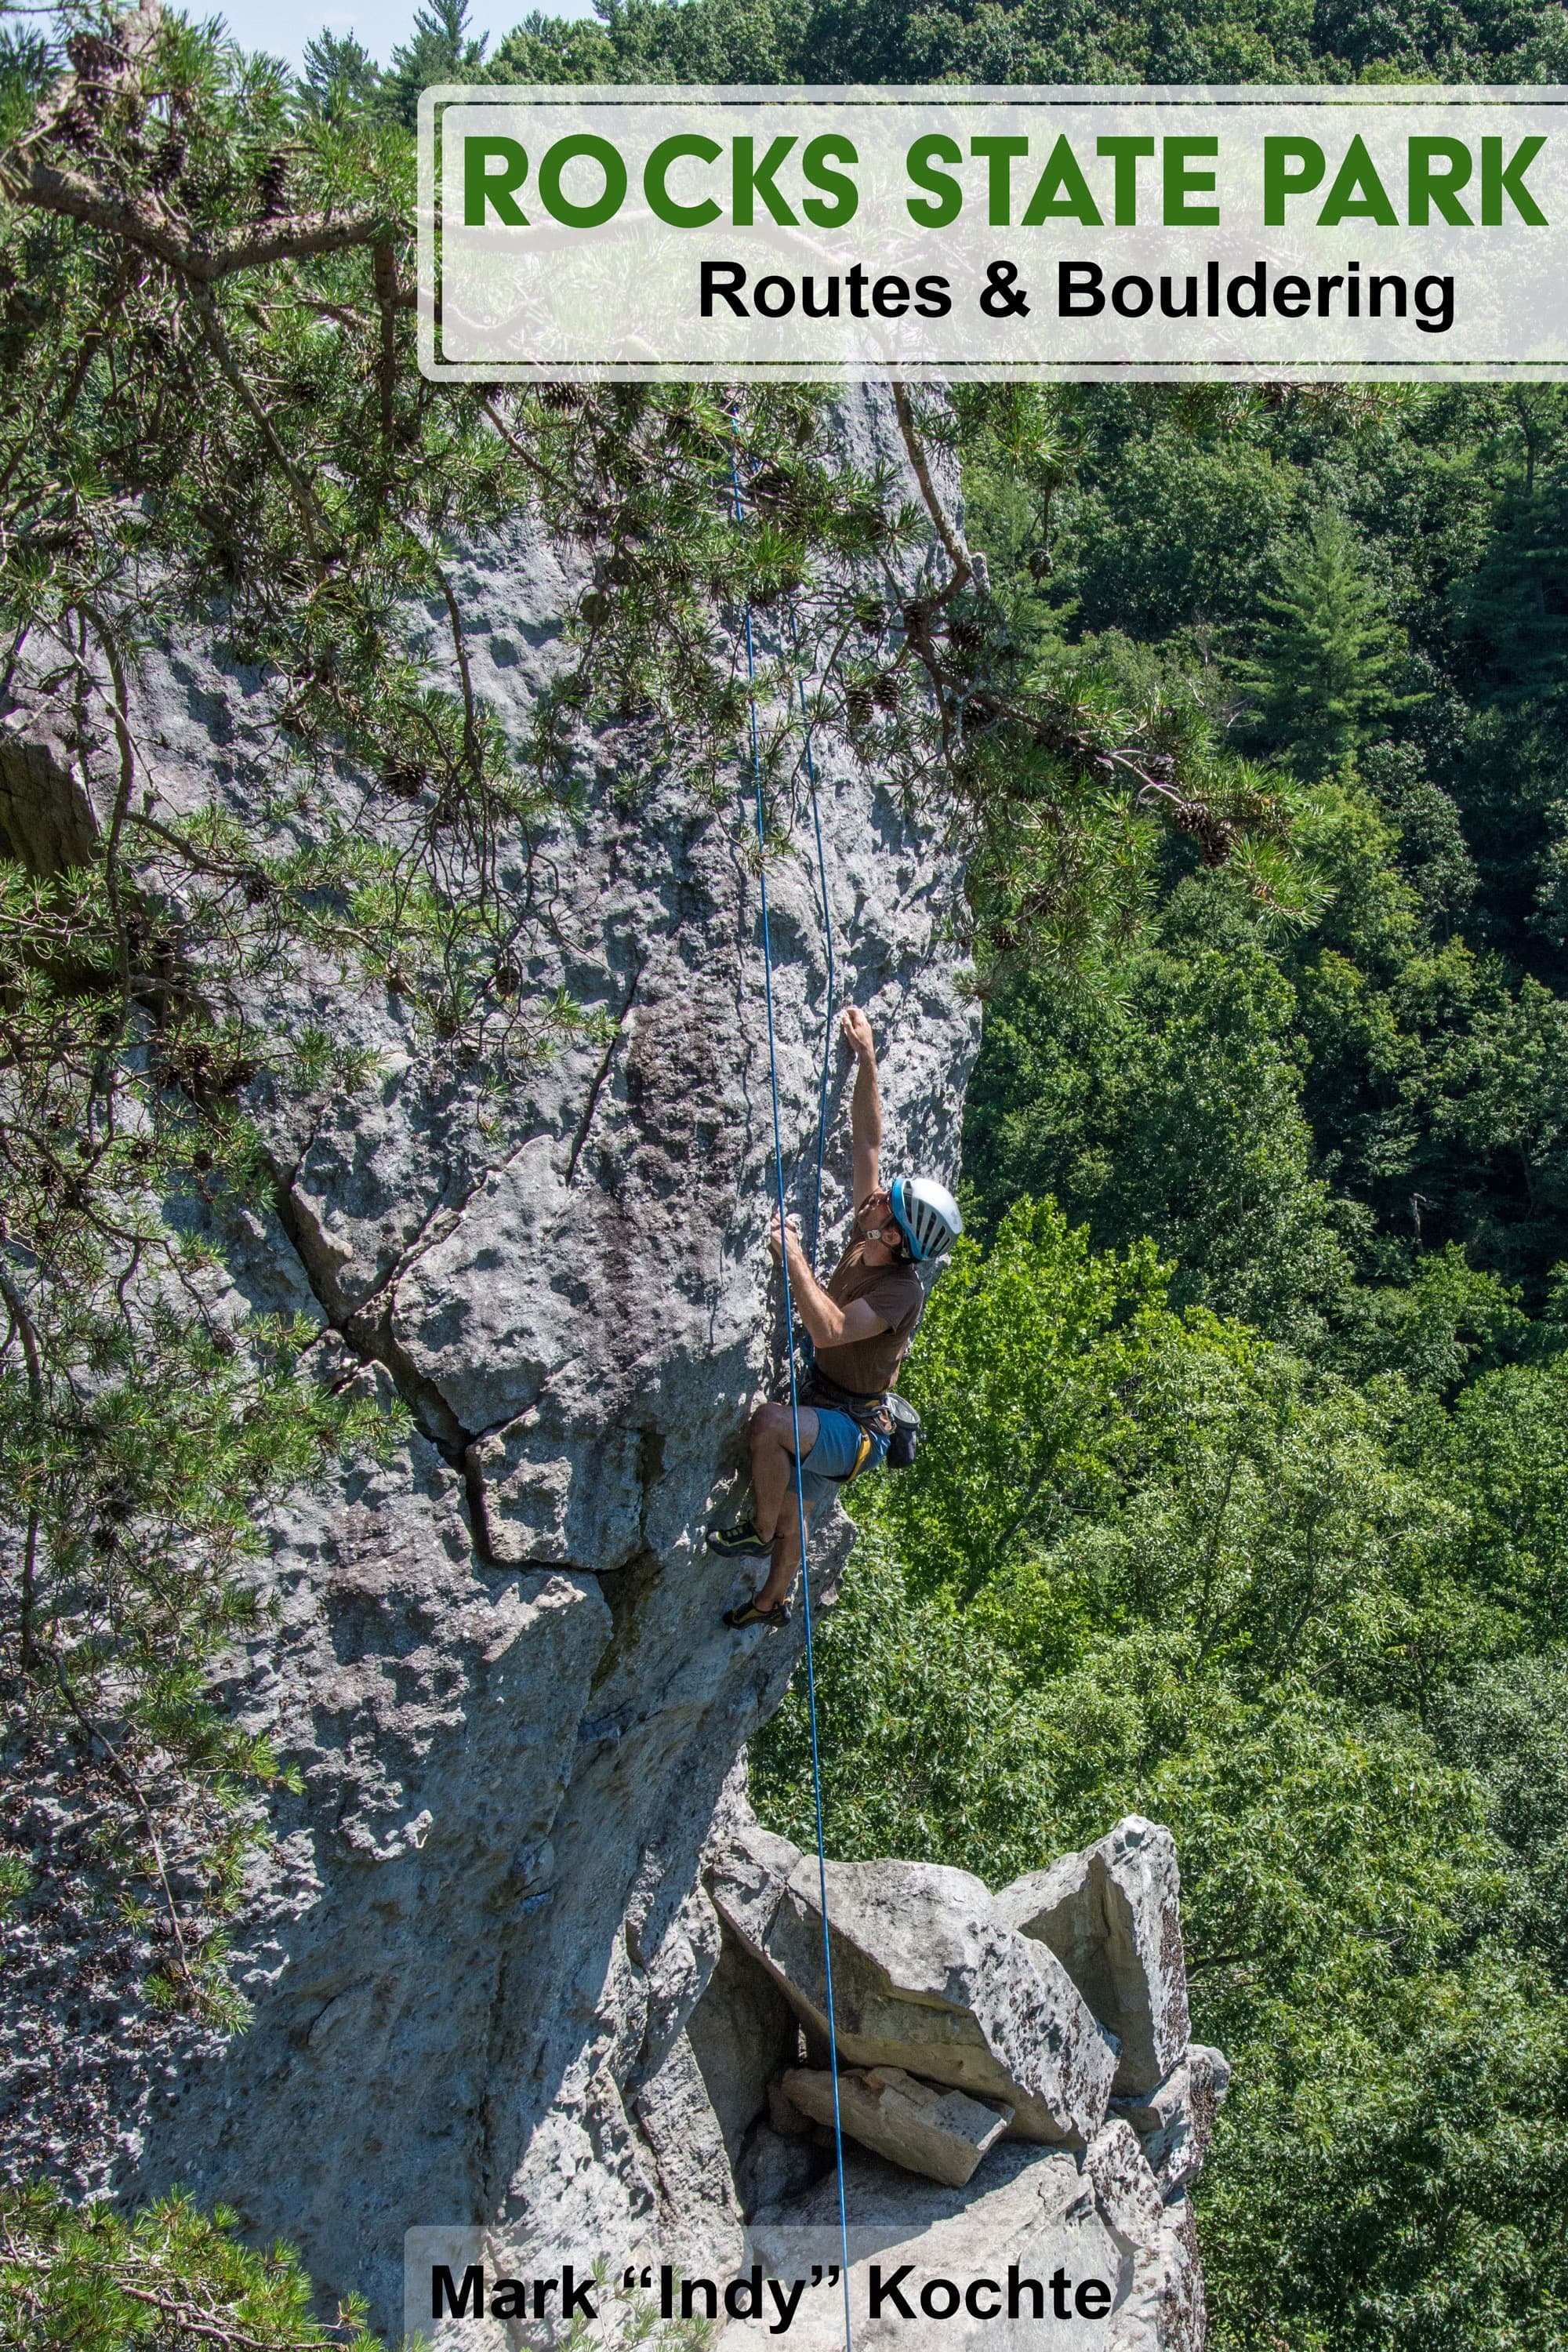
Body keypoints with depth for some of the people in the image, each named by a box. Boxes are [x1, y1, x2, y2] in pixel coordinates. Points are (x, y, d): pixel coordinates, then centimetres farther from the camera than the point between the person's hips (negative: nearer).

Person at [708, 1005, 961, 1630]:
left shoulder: (902, 1291, -26)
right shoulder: (863, 1245, -5)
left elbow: (830, 1330, -40)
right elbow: (867, 1142, -1)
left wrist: (794, 1258, -39)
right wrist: (866, 1062, -5)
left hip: (854, 1427, -9)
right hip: (822, 1405, 9)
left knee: (770, 1421, -36)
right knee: (790, 1507, 24)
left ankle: (759, 1532, -14)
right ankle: (773, 1600, 48)